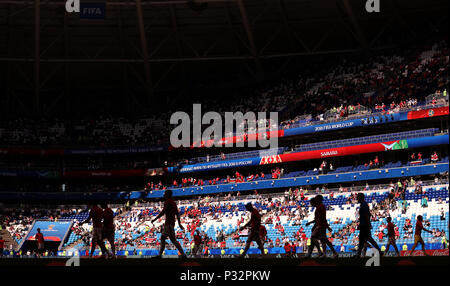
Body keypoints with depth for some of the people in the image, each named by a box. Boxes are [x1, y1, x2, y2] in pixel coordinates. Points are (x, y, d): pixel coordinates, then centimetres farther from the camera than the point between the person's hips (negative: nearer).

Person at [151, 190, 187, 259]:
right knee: (162, 238, 10)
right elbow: (177, 214, 21)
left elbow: (163, 212, -16)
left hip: (169, 224, -10)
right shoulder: (173, 202, 20)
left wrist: (155, 219, -12)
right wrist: (179, 223, 24)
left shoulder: (167, 202, -9)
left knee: (173, 239, -12)